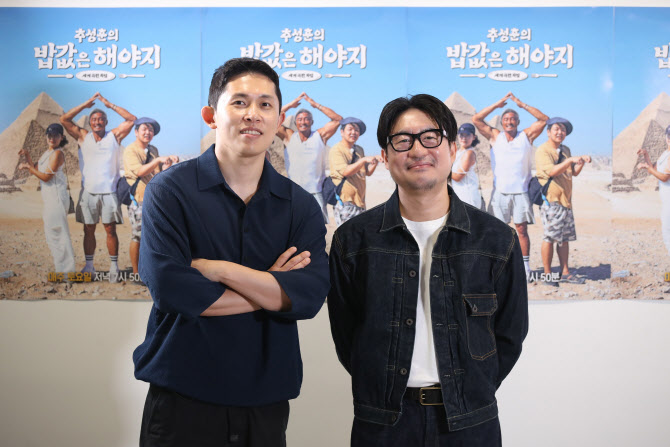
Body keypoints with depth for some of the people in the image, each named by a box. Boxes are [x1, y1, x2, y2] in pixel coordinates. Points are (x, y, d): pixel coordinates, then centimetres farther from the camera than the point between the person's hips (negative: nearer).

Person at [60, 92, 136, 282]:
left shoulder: (114, 136, 5)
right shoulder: (83, 137, 8)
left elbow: (132, 119, -2)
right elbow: (64, 119, 5)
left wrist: (110, 105, -2)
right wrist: (85, 104, 2)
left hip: (109, 192, -2)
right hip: (88, 192, 2)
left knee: (110, 230, 0)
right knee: (88, 230, 6)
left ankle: (114, 266, 5)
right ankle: (89, 266, 14)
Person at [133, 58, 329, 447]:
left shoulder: (302, 206, 2)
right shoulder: (170, 189, -5)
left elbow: (310, 295, -12)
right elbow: (168, 286, -18)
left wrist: (217, 268, -18)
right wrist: (270, 289, -11)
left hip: (266, 403, 3)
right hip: (182, 400, -2)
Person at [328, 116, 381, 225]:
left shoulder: (359, 150, 15)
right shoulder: (336, 150, -8)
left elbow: (368, 172, 13)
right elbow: (345, 171, -21)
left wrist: (375, 161, -6)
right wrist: (364, 160, -28)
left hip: (359, 200, 7)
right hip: (344, 201, -7)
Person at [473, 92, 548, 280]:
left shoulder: (526, 136, 7)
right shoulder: (495, 136, 8)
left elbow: (544, 119, 1)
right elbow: (476, 119, 4)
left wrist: (522, 105, -2)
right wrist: (497, 104, 1)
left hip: (521, 192, -1)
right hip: (499, 192, 1)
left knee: (522, 229, -1)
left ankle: (525, 266, 3)